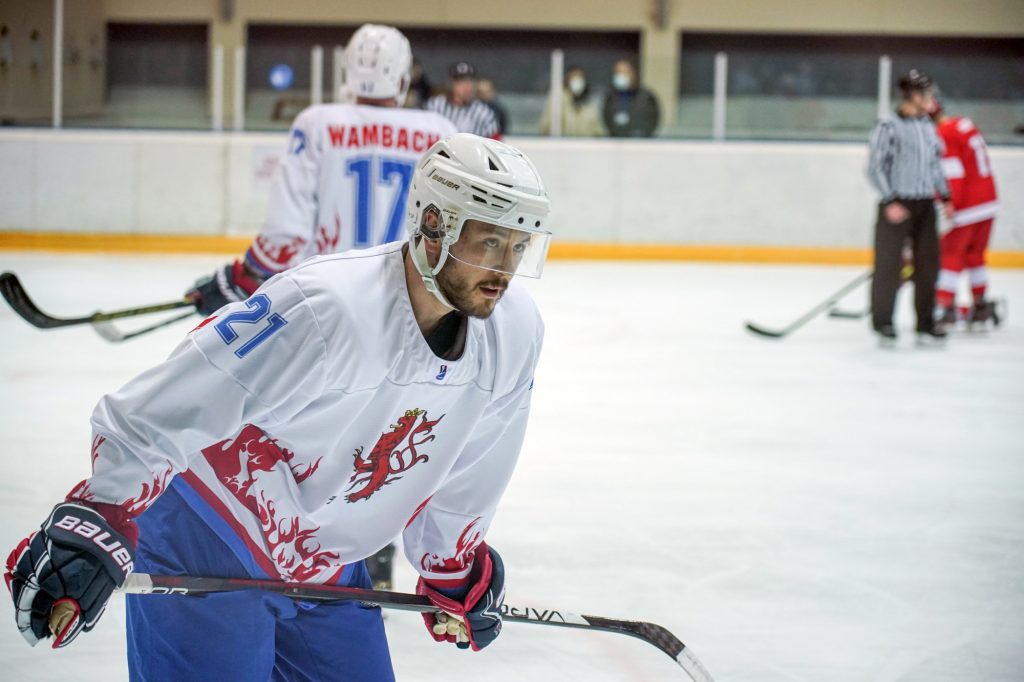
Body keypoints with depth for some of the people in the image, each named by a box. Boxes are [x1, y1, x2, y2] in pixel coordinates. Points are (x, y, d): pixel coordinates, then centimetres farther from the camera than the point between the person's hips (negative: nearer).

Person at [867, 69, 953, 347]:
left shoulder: (927, 126, 13)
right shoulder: (888, 126, -8)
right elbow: (875, 167, -10)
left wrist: (945, 197, 17)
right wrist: (890, 201, -17)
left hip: (925, 205, 6)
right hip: (896, 206, -6)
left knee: (928, 264, 5)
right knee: (889, 264, -4)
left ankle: (925, 324, 12)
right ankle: (883, 324, 5)